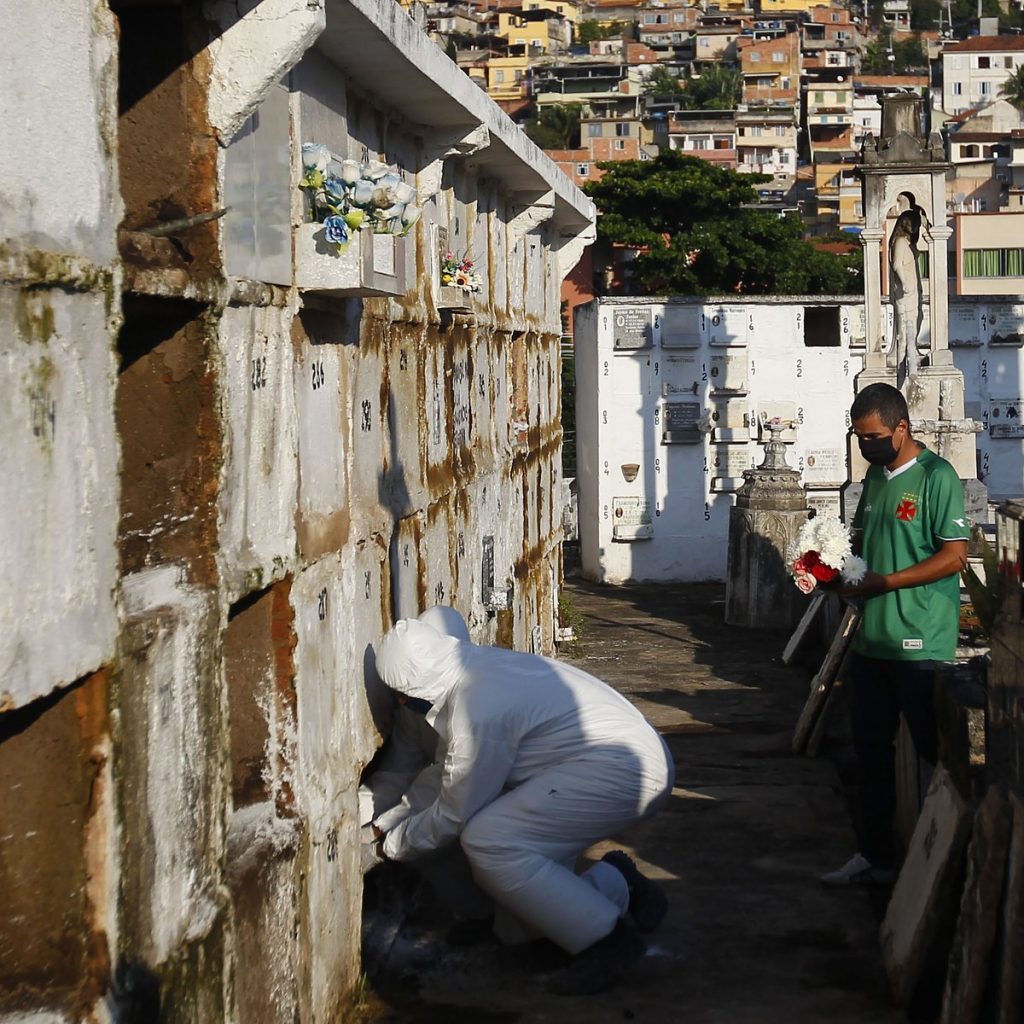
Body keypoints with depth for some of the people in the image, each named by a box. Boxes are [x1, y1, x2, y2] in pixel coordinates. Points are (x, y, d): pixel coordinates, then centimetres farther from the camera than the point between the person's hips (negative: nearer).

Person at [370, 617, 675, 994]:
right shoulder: (483, 663, 7)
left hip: (620, 769, -10)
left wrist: (392, 846, 7)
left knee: (486, 842, -22)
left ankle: (607, 940, -14)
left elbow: (453, 816, -10)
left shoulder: (475, 712, -22)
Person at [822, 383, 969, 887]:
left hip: (919, 642, -8)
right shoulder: (875, 476, 13)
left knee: (935, 751, 0)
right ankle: (874, 857, 23)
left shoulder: (936, 477, -11)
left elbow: (955, 555, -16)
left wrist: (885, 582, -18)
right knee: (872, 749, 13)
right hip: (871, 637, 8)